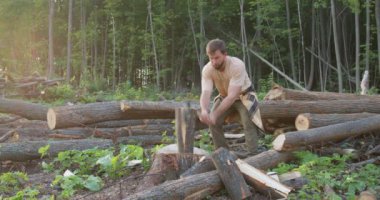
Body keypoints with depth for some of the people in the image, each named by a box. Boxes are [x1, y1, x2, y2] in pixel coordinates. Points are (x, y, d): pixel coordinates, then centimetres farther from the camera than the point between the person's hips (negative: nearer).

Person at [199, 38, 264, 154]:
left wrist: (215, 114, -51)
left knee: (248, 122, -28)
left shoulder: (237, 65, -35)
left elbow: (232, 96, -40)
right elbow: (205, 93, -32)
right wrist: (204, 110, -56)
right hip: (224, 97, 4)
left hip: (244, 95, -4)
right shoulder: (207, 70, -23)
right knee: (212, 122, -15)